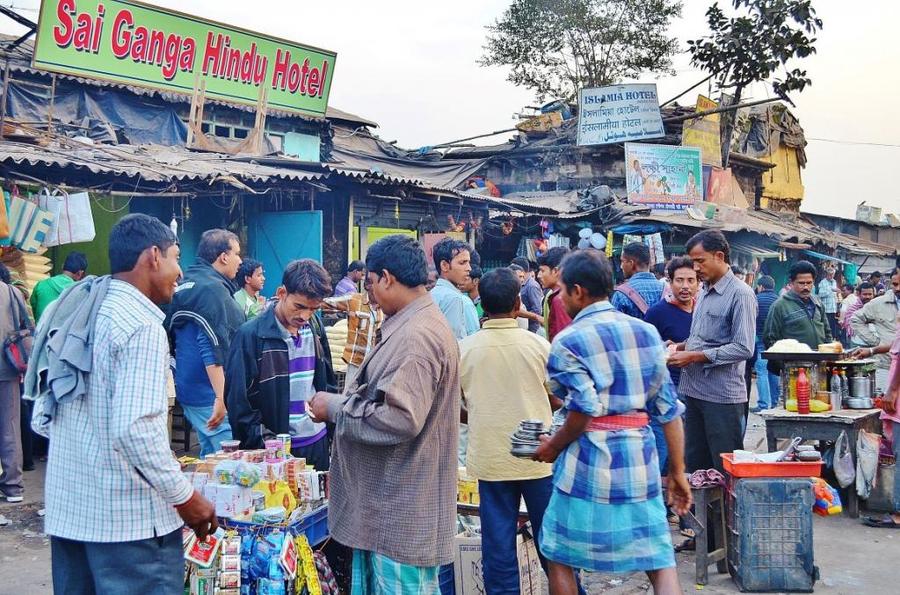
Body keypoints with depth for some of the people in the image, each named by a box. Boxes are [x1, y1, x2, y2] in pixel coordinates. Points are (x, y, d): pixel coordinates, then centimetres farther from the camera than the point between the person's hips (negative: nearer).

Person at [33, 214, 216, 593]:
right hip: (128, 518, -8)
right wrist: (185, 498, -15)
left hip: (67, 510, 8)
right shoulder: (141, 324, -16)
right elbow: (135, 428, -24)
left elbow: (43, 415, 13)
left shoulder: (70, 311, 9)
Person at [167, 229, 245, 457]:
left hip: (190, 390, 11)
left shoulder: (185, 285, 15)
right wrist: (221, 397, -26)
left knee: (210, 458, 17)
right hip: (210, 394, -10)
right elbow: (212, 348, -24)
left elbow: (173, 337, 24)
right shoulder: (213, 289, -17)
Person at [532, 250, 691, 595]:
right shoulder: (647, 333, 8)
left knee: (560, 560, 13)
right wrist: (677, 472, 13)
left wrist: (553, 447, -1)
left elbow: (585, 410, -18)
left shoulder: (568, 341, -7)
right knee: (661, 564, 7)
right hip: (641, 464, 5)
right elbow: (669, 408, 7)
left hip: (588, 464, -4)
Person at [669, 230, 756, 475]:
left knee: (726, 471, 1)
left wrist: (694, 357, -18)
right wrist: (683, 346, 5)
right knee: (694, 466, 15)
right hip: (694, 391, 8)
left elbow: (743, 349, -19)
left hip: (723, 396, -8)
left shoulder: (740, 294, -12)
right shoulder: (706, 292, 15)